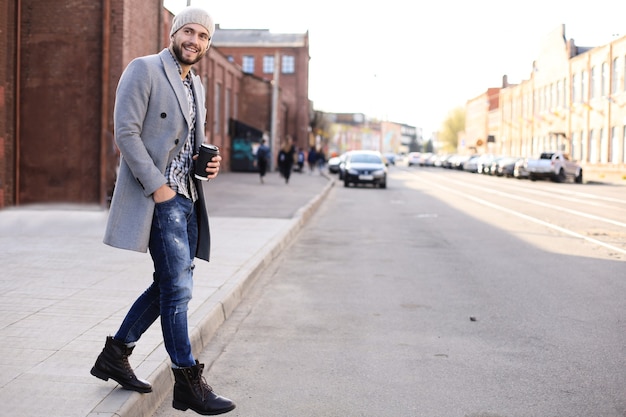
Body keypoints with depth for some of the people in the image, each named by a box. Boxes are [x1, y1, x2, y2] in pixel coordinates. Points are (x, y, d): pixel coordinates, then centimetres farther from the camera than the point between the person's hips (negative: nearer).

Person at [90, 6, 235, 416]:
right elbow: (126, 132, -14)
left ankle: (115, 355, 27)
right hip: (159, 196, -9)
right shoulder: (144, 70, -6)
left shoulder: (197, 85, 19)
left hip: (187, 197, 9)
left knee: (172, 284, 13)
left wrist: (207, 162, 6)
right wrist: (157, 186, -18)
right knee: (178, 286, -7)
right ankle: (188, 383, 3)